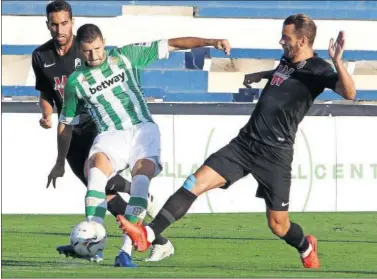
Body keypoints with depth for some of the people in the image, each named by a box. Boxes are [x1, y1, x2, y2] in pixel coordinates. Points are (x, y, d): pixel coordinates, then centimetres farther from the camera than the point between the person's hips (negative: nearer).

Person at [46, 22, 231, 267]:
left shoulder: (125, 56, 6)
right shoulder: (76, 81, 8)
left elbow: (171, 45, 5)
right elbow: (66, 124, 20)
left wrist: (211, 42, -3)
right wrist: (60, 163, 25)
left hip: (143, 128, 0)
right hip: (111, 135, 0)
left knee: (142, 174, -29)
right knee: (97, 166, -33)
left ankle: (127, 249, -34)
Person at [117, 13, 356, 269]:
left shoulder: (317, 71, -12)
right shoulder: (288, 60, 11)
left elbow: (349, 93, -31)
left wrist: (338, 62, -44)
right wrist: (261, 75, 35)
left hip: (275, 154, -6)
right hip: (245, 142, 7)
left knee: (278, 226, 2)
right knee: (194, 184, -8)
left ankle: (306, 247, 36)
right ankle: (147, 235, -14)